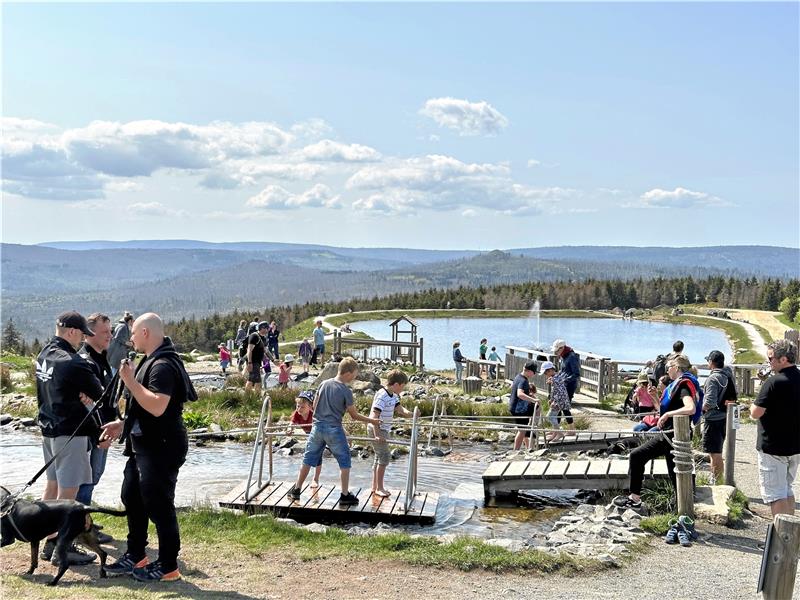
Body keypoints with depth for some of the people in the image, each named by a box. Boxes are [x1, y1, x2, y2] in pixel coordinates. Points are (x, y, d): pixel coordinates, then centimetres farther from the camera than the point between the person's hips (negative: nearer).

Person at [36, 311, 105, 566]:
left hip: (48, 428, 9)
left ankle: (49, 540, 24)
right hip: (70, 433, -9)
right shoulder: (73, 363, -21)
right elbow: (99, 395, -12)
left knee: (52, 485, 16)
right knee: (68, 490, -3)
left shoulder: (44, 355, 7)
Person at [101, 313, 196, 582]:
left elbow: (157, 407, -32)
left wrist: (130, 381, -26)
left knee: (159, 505, -2)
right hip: (144, 444, 11)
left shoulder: (163, 365, -20)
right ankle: (135, 555, 34)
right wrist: (123, 424, 19)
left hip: (161, 448, -11)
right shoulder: (152, 361, 14)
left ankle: (167, 567, 10)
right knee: (132, 498, 20)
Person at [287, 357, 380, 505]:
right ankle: (345, 495, 7)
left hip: (318, 427, 5)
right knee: (344, 461, 7)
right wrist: (372, 421, 6)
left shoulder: (324, 384, 4)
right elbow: (354, 415, -5)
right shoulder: (346, 391, -11)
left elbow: (314, 405, 11)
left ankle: (296, 489, 21)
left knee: (309, 459, 15)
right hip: (334, 429, -5)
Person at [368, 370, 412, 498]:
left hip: (383, 429, 10)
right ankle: (379, 488, -2)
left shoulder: (393, 396, 8)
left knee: (379, 457, 14)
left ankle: (375, 487, 21)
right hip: (376, 429, -10)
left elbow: (399, 409, 6)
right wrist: (377, 435, -30)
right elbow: (375, 416, -25)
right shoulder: (382, 396, -21)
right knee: (384, 457, -8)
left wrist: (410, 414, -15)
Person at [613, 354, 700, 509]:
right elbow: (663, 409, 22)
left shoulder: (684, 384, -15)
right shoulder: (678, 384, 16)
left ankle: (634, 498, -3)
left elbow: (691, 408, -34)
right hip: (671, 435, 10)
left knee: (636, 456, -8)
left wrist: (667, 414, -27)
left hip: (672, 436, -10)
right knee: (675, 472, 15)